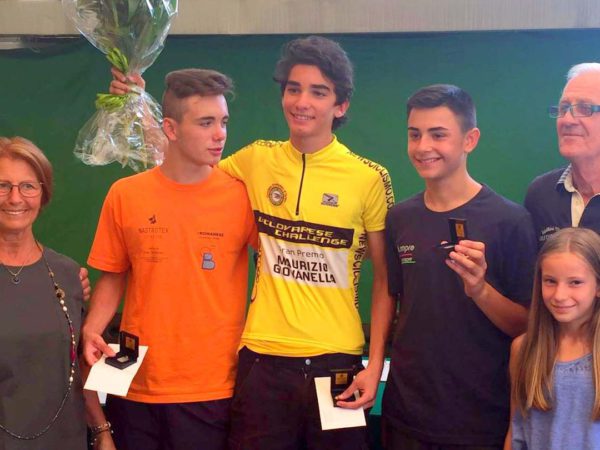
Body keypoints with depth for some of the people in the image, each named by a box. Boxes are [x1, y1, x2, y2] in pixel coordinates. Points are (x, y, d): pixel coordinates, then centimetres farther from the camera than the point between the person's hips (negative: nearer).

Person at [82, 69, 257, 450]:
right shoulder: (125, 195, -1)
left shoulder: (241, 196, -6)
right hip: (135, 385, 2)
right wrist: (91, 331, -6)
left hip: (212, 391, -2)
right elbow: (113, 276, 9)